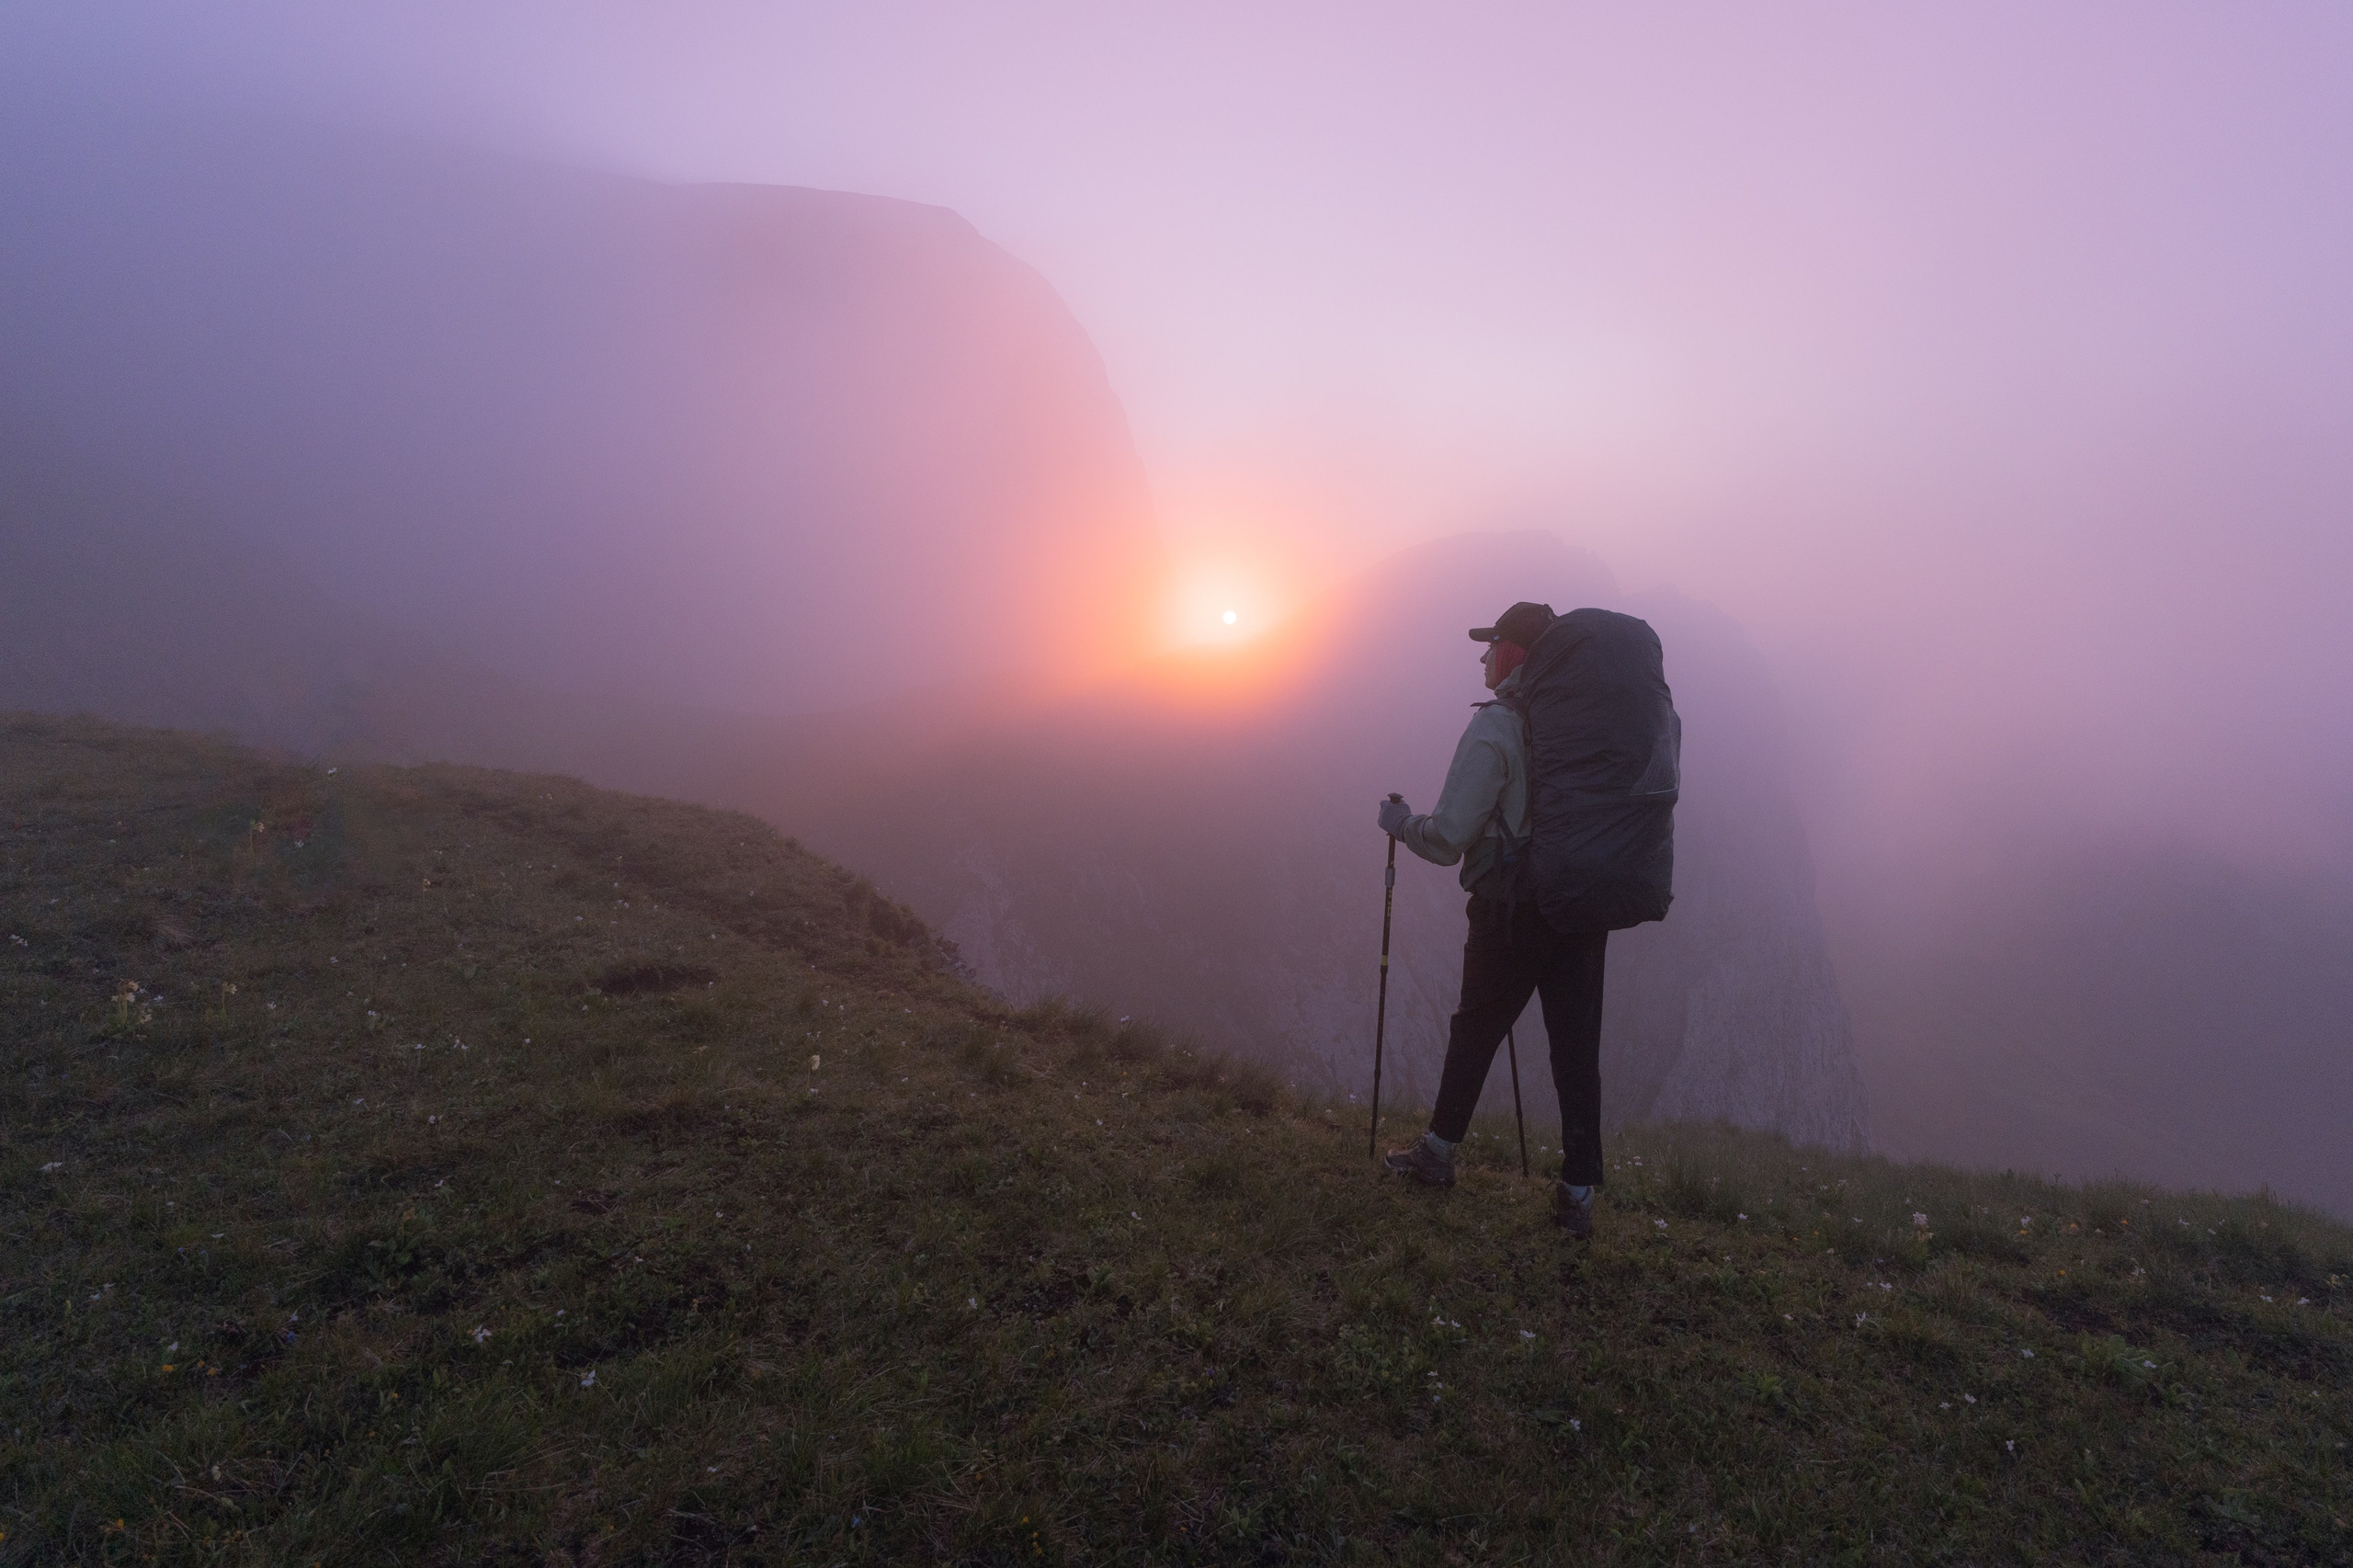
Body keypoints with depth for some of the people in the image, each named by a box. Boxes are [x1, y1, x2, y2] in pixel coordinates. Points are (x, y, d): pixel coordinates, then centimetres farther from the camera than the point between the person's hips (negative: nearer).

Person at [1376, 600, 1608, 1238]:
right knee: (1577, 1046, 8)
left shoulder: (1494, 728, -13)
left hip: (1512, 911, -5)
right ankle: (1578, 1191, 12)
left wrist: (1400, 821, 2)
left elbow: (1448, 838, -16)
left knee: (1475, 1031, 12)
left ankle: (1437, 1152, 27)